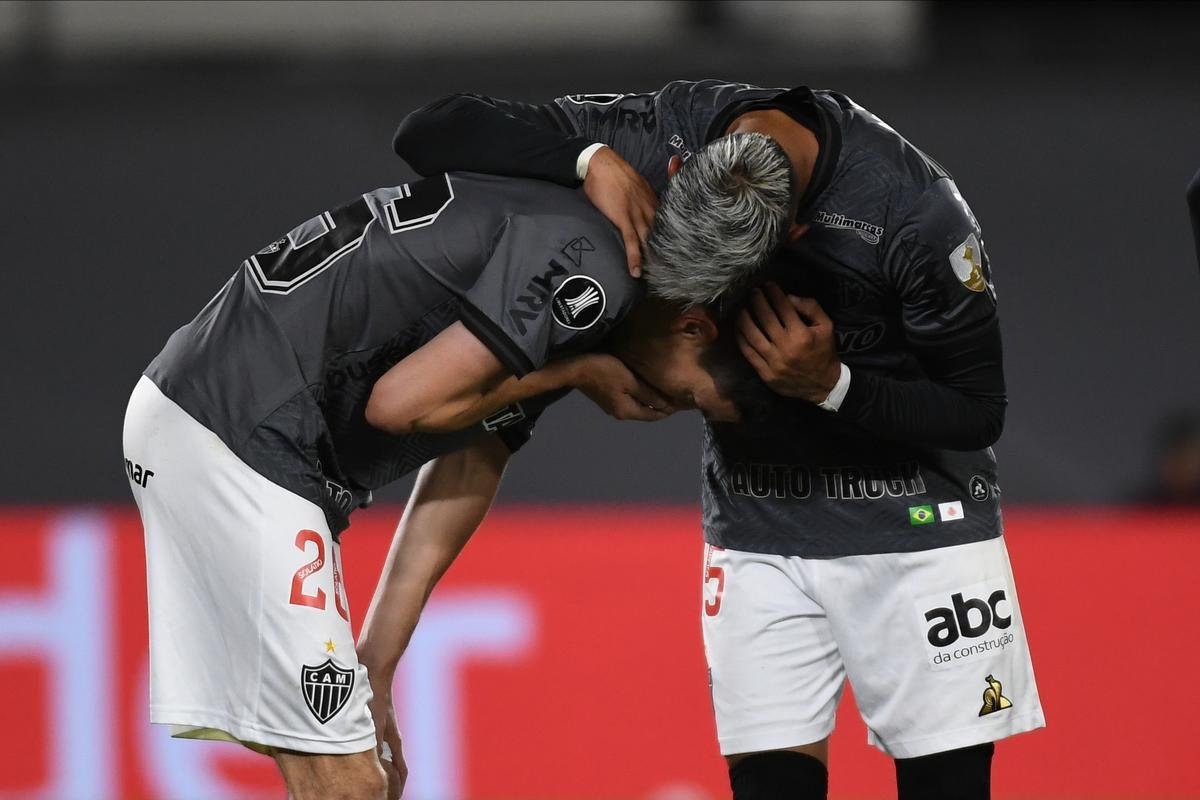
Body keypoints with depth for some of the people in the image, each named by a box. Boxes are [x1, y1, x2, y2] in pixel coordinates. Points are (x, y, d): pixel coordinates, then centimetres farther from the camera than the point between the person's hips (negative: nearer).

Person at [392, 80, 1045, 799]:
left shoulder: (917, 218, -27)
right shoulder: (664, 133, -18)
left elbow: (979, 412, -14)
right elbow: (430, 134, -16)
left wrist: (830, 385, -28)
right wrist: (590, 160, -31)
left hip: (915, 519, -3)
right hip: (759, 529, 3)